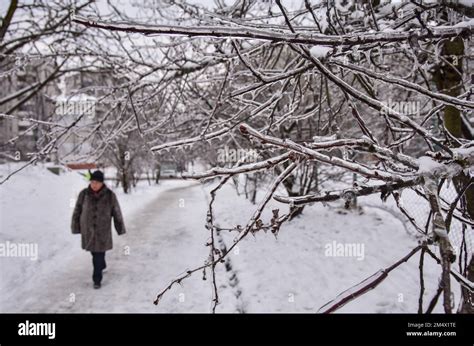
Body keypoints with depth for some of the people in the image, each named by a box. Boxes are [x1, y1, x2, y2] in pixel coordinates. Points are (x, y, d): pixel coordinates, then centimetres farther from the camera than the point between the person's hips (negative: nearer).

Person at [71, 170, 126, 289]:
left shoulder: (110, 195, -11)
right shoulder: (84, 194, -9)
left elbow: (116, 213, -3)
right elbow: (77, 211, -1)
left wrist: (120, 228, 3)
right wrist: (75, 228, 1)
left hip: (103, 230, -2)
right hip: (88, 230, 2)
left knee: (99, 255, -3)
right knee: (94, 252, 19)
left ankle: (97, 279, 9)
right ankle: (102, 266, 47)